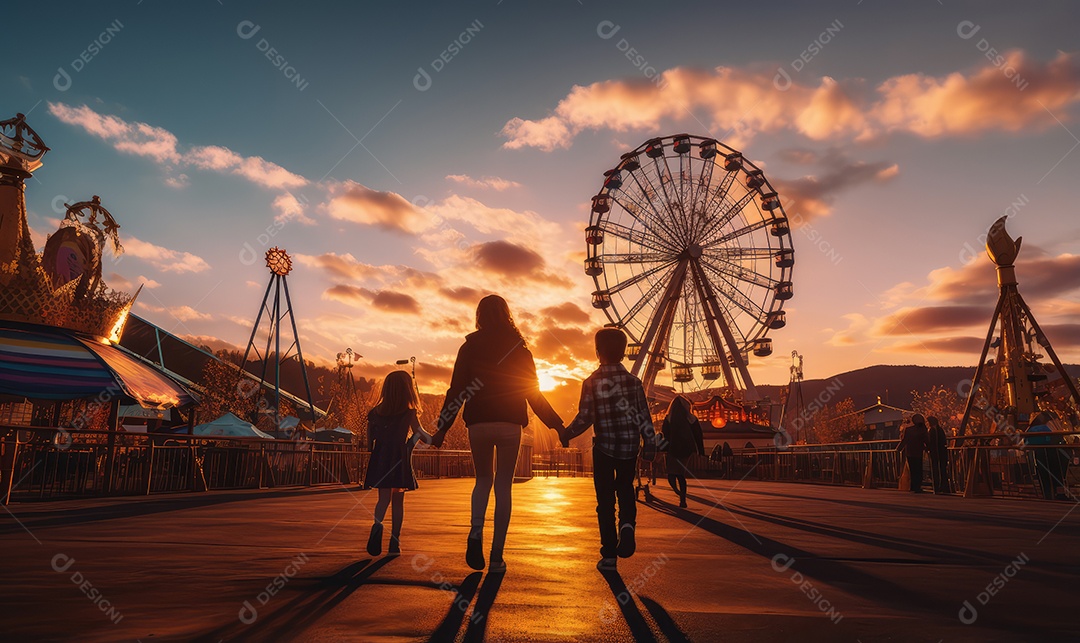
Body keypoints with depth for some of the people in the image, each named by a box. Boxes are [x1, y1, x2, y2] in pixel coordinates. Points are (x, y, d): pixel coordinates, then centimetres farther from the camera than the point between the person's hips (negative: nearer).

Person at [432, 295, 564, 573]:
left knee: (484, 479, 19)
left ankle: (476, 531, -5)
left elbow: (456, 390, 0)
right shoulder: (519, 349, 3)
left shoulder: (469, 347, 3)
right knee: (503, 486, 6)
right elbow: (533, 393, 3)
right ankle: (497, 556, 6)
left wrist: (443, 427, 5)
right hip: (509, 425, -1)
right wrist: (555, 424, 10)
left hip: (478, 424, 1)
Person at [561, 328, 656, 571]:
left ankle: (609, 556, 11)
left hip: (603, 448, -1)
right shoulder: (634, 381, -3)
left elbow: (584, 418, -12)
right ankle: (627, 524, -7)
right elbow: (644, 417, -1)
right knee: (625, 489, 22)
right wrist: (650, 445, 9)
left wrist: (565, 434, 5)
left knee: (605, 499, 9)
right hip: (630, 448, 2)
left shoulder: (591, 382, -9)